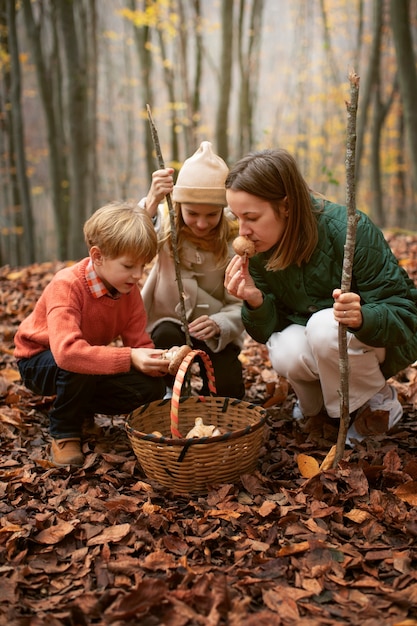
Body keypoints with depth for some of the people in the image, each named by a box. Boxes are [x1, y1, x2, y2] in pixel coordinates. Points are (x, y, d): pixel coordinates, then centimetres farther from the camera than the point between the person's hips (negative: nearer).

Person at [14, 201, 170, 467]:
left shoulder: (130, 290, -12)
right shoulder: (67, 286, -32)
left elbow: (139, 344, -13)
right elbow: (66, 350, -46)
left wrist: (159, 360, -37)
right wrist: (129, 358, -51)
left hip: (92, 370, 6)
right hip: (39, 361, -5)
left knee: (151, 389, -15)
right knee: (79, 366, -40)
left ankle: (78, 407, 11)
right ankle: (64, 432, -11)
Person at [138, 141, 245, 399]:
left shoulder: (234, 242, -15)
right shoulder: (165, 225, -13)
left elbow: (240, 306, -18)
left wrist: (217, 325, -39)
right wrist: (151, 202, -50)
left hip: (215, 332, 0)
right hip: (168, 322, 0)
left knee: (227, 390, -19)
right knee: (168, 338, -32)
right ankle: (171, 392, 0)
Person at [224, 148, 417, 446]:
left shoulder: (349, 230, -29)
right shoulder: (256, 250, -12)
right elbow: (271, 330, -8)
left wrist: (362, 317, -47)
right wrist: (255, 301, -30)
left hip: (384, 340, -3)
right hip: (312, 338, 4)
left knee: (324, 327, -34)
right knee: (286, 352, -29)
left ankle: (379, 401, -6)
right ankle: (317, 403, 6)